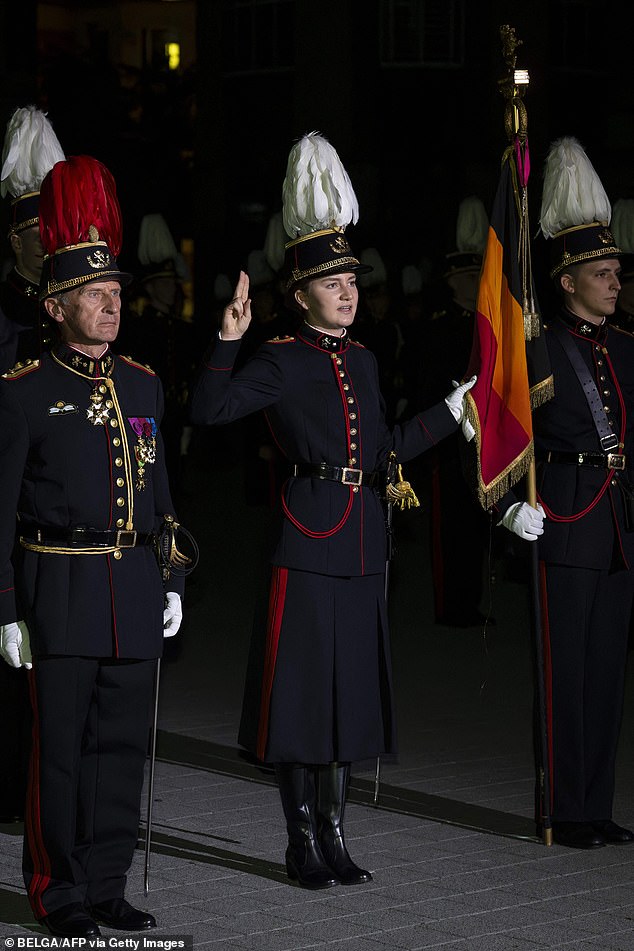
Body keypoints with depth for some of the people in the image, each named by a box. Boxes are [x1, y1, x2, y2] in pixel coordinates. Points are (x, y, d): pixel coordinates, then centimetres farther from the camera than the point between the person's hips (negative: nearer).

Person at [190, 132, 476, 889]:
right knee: (301, 694, 0)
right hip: (306, 548, -6)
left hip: (361, 549, 6)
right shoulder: (281, 363, -6)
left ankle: (334, 837, 19)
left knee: (350, 692, 10)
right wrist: (227, 340, -27)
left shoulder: (363, 362, 13)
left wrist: (449, 413, 23)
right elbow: (208, 410, -17)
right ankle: (304, 844, 9)